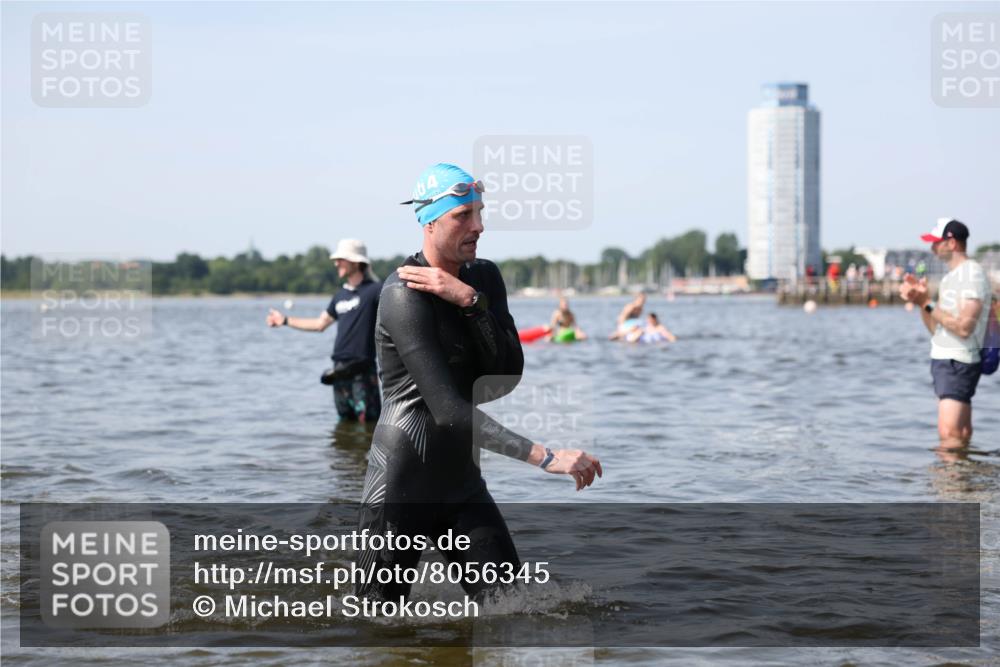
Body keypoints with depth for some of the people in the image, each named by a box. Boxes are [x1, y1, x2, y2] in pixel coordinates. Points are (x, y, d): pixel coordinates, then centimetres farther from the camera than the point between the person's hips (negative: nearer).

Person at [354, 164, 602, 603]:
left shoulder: (485, 279, 7)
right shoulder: (404, 295, -18)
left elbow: (508, 375, -6)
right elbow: (450, 411, -27)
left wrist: (469, 300, -19)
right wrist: (544, 457, -30)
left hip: (462, 481, 7)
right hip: (401, 488, -7)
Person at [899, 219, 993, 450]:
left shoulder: (972, 275, -13)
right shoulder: (950, 277, 17)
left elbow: (964, 327, -22)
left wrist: (928, 305, -17)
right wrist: (921, 302, 1)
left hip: (958, 363, -10)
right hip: (943, 360, 10)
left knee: (949, 435, -17)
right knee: (960, 436, 10)